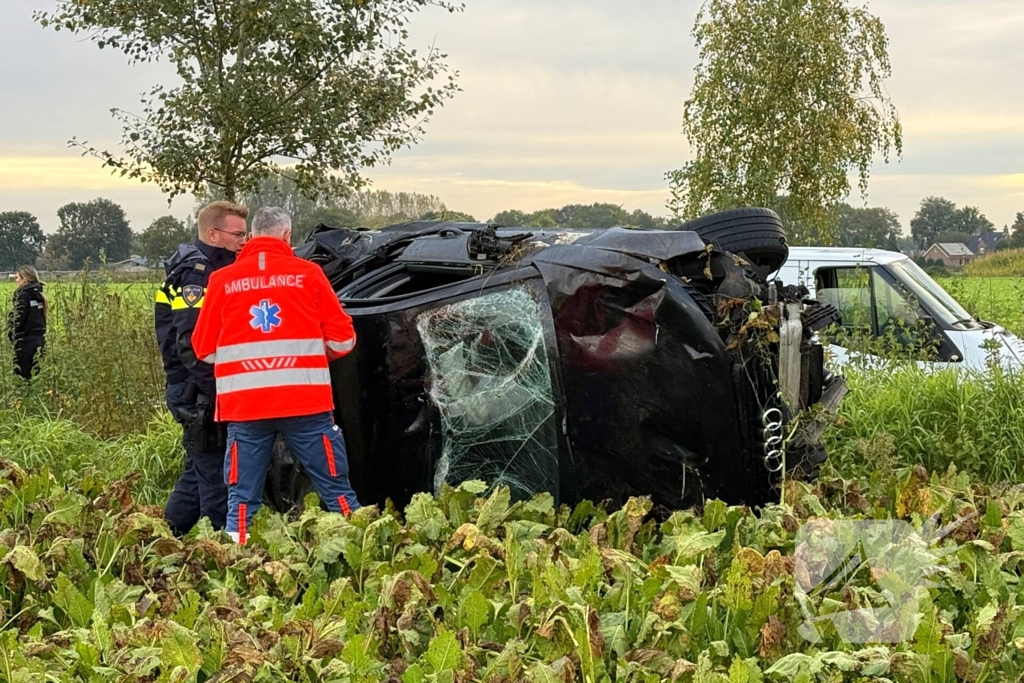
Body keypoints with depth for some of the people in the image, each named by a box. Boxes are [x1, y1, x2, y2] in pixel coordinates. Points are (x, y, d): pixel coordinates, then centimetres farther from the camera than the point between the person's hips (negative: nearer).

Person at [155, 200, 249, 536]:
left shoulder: (217, 270, 18)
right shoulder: (195, 274, -14)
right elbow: (191, 343, -23)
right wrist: (218, 393, -25)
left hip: (204, 393, 10)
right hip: (197, 394, -10)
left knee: (199, 471, 16)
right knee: (216, 476, -6)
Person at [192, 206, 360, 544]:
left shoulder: (222, 280, 6)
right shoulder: (308, 273, 3)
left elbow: (204, 348, 10)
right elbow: (342, 339, 3)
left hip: (243, 405, 1)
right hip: (306, 402, -1)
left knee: (242, 498, 7)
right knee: (337, 490, 6)